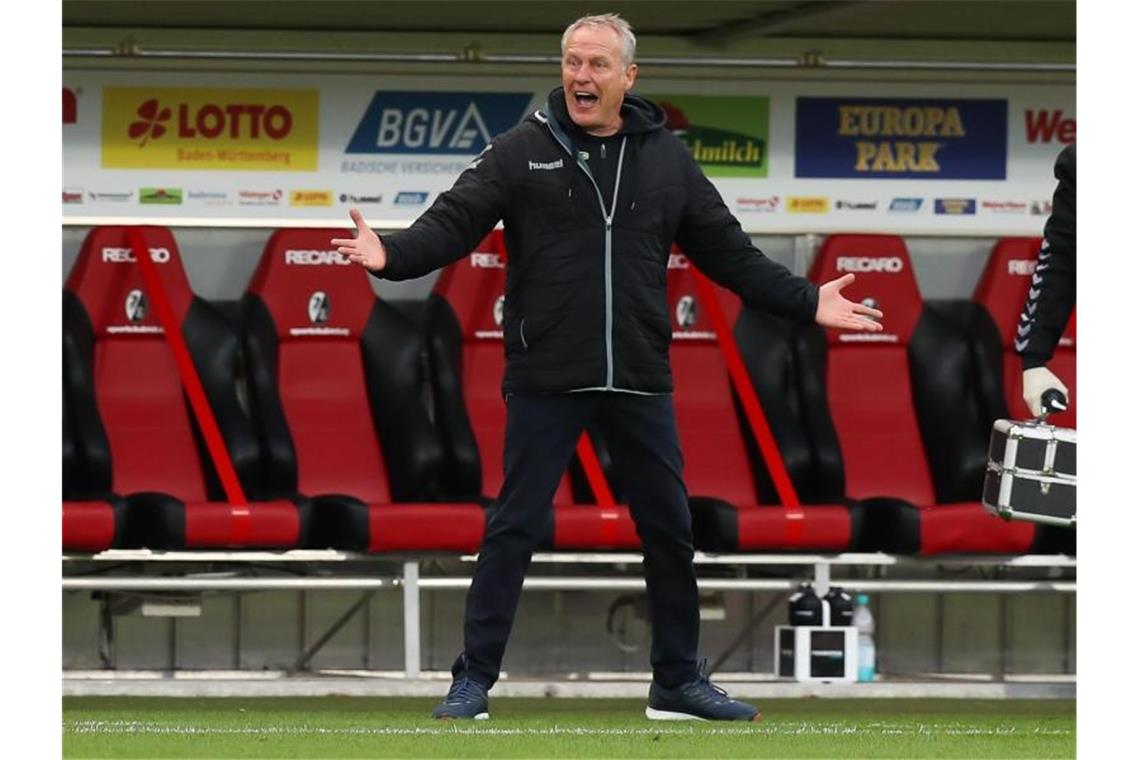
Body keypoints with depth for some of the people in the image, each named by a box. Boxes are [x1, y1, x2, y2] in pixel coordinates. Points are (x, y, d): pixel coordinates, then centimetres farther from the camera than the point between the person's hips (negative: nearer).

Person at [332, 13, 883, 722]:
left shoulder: (666, 158, 8)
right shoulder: (522, 152, -1)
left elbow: (728, 251, 14)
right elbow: (453, 223, -9)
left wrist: (806, 302, 11)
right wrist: (392, 254, -27)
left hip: (640, 383, 3)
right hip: (546, 382, -3)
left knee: (670, 530, 8)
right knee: (514, 529, -2)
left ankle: (679, 681, 19)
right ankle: (474, 680, 4)